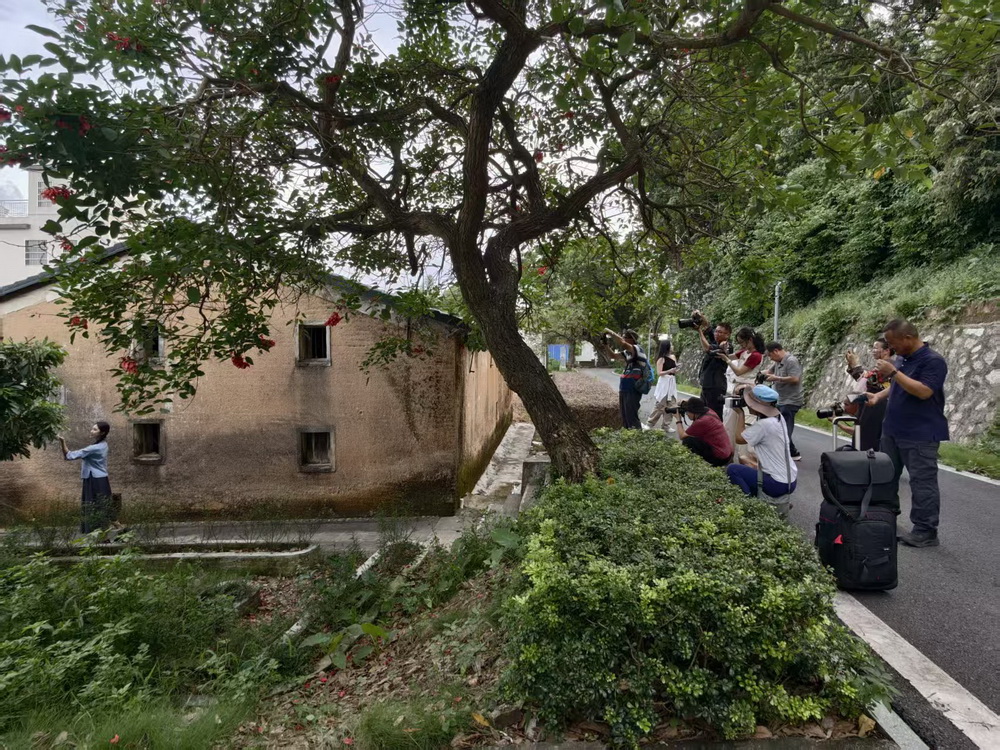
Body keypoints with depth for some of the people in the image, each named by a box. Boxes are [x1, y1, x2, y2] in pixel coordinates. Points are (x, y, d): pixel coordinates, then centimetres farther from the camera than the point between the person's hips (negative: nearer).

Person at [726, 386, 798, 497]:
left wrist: (740, 414, -3)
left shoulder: (764, 425, -24)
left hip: (779, 484, -9)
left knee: (732, 469, -5)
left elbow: (739, 439, -11)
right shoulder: (778, 418, 2)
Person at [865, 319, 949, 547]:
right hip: (893, 430, 9)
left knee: (922, 483, -2)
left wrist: (893, 372, -24)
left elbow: (923, 392, -26)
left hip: (921, 435, -9)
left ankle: (926, 532, 6)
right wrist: (879, 395, 3)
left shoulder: (933, 361, -16)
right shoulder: (901, 360, 10)